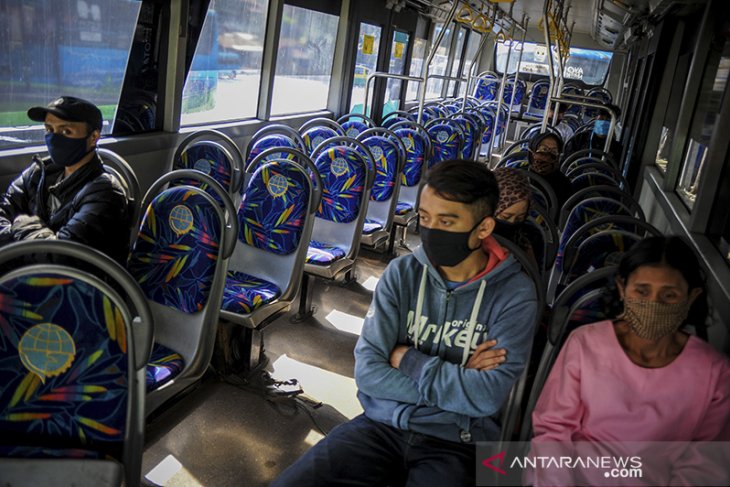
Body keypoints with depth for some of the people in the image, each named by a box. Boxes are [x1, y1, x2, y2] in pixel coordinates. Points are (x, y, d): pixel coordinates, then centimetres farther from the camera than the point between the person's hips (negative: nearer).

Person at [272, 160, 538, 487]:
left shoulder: (514, 293, -9)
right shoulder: (401, 273, -2)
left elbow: (487, 397, -19)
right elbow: (367, 371, -9)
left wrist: (407, 360, -11)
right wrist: (456, 383, -14)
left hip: (454, 443, -1)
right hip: (383, 424, 2)